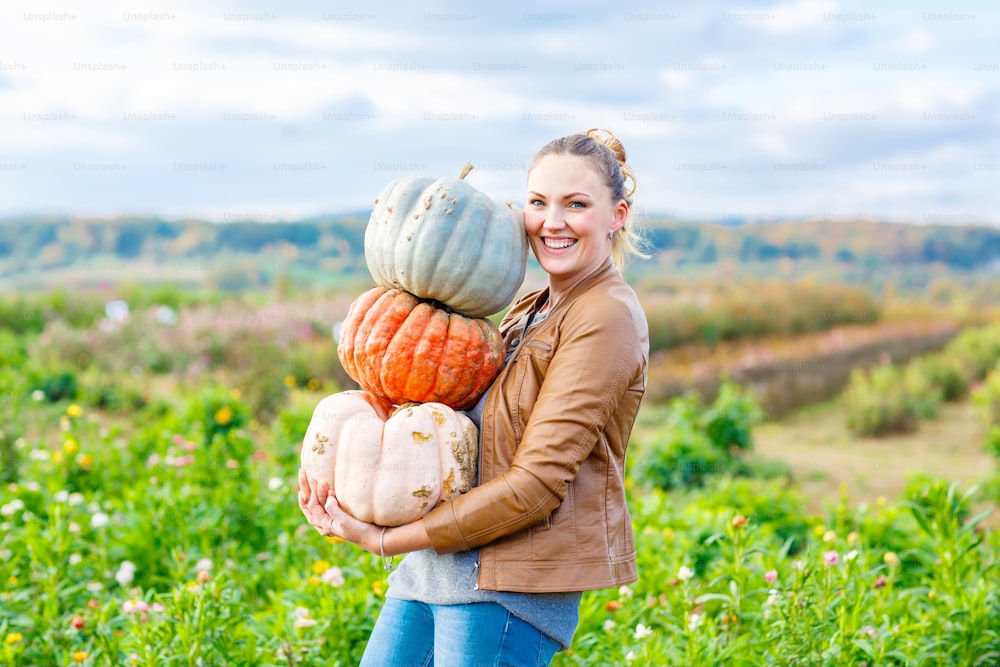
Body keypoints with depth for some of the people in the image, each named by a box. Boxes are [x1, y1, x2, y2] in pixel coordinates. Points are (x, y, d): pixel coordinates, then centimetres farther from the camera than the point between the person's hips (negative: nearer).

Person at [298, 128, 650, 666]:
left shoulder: (608, 315, -11)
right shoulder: (530, 310, 15)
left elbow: (537, 482, -17)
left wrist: (386, 540, -15)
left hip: (510, 582, -8)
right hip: (435, 565, 8)